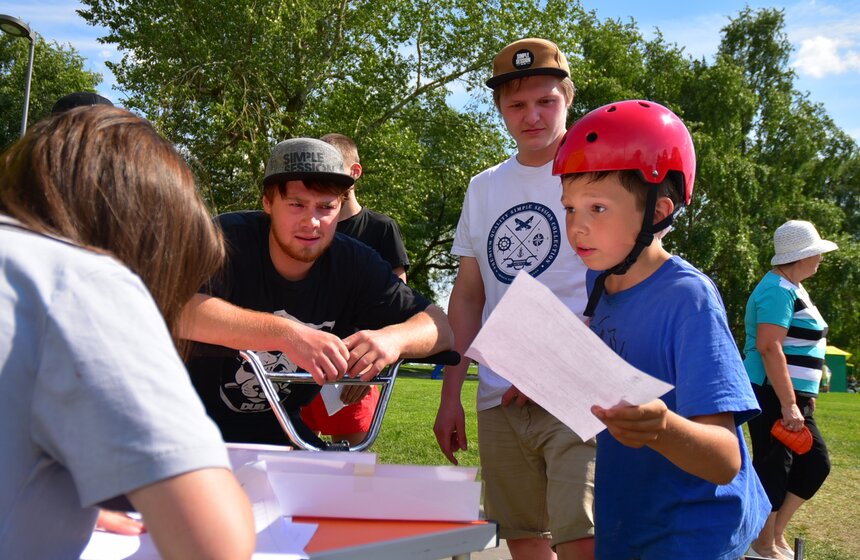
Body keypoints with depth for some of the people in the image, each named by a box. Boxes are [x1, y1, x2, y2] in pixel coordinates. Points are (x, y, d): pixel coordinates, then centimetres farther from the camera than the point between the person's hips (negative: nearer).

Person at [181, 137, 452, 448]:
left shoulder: (354, 264, -9)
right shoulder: (230, 239, -22)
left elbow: (439, 325, -10)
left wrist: (393, 338, -34)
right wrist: (286, 334, -50)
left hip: (275, 430, 4)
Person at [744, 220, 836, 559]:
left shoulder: (791, 287, 16)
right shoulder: (778, 289, -17)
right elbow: (769, 346, -25)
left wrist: (802, 397, 24)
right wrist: (789, 404, -27)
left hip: (791, 396, 10)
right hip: (775, 397, -10)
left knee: (815, 463, 13)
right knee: (772, 468, -1)